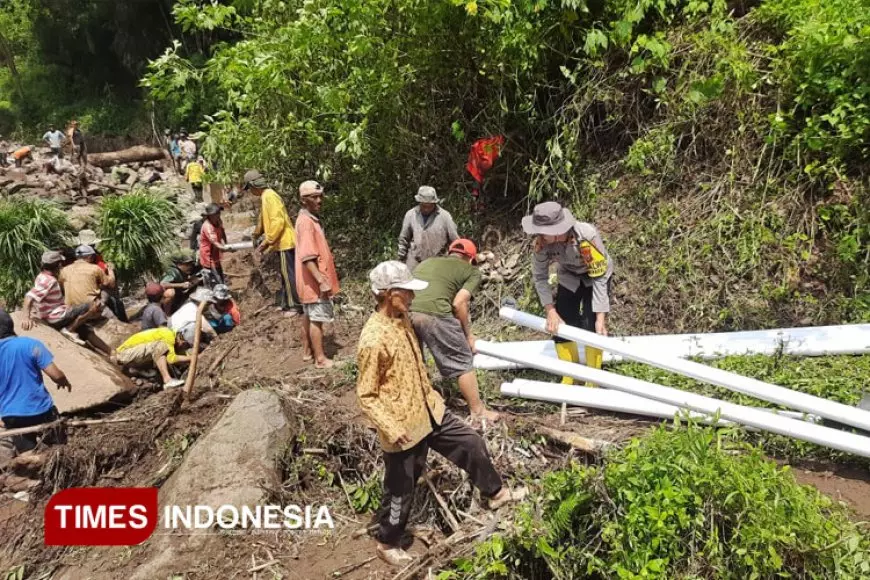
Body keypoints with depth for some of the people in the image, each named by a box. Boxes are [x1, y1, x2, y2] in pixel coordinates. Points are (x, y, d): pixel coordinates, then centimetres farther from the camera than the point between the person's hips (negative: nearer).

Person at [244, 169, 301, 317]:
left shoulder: (269, 196, -17)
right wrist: (257, 233, 42)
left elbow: (278, 221, -24)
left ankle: (296, 306, 2)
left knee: (289, 274, -4)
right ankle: (287, 303, 24)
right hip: (282, 242, 10)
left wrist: (267, 241, -20)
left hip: (284, 242, -10)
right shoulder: (265, 196, 15)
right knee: (285, 273, 16)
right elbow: (264, 219, 30)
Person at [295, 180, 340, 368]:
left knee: (308, 315, 17)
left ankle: (307, 351, 29)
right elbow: (307, 257, -28)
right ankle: (320, 359, 4)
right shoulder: (306, 222, -21)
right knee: (317, 318, -3)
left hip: (311, 280, 10)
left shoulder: (311, 218, 11)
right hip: (314, 280, -10)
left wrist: (322, 278, 23)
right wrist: (321, 280, -31)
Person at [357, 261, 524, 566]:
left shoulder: (401, 320, -1)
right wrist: (391, 428, -27)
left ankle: (496, 493, 41)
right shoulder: (373, 339, -28)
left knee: (472, 442, 17)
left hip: (428, 411, 8)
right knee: (401, 489, 10)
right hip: (404, 426, -8)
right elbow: (365, 396, -21)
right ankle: (387, 543, 35)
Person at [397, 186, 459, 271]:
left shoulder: (444, 216, -3)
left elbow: (455, 241, 3)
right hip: (414, 262, 2)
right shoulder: (411, 214, 3)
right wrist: (401, 260, 12)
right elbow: (403, 239, 12)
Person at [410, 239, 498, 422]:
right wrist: (468, 335, 15)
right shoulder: (472, 272, 18)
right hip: (433, 313, -5)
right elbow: (458, 304, 3)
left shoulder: (428, 261, 33)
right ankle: (478, 411, 21)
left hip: (405, 311, 6)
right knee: (463, 361, 13)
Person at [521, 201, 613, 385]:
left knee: (591, 327, -13)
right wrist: (550, 311, -23)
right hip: (568, 277, 4)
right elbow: (539, 277, -15)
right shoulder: (541, 242, -30)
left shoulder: (587, 237, -41)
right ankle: (569, 378, 18)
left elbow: (600, 278, -31)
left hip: (596, 274, -3)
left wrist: (600, 317, -31)